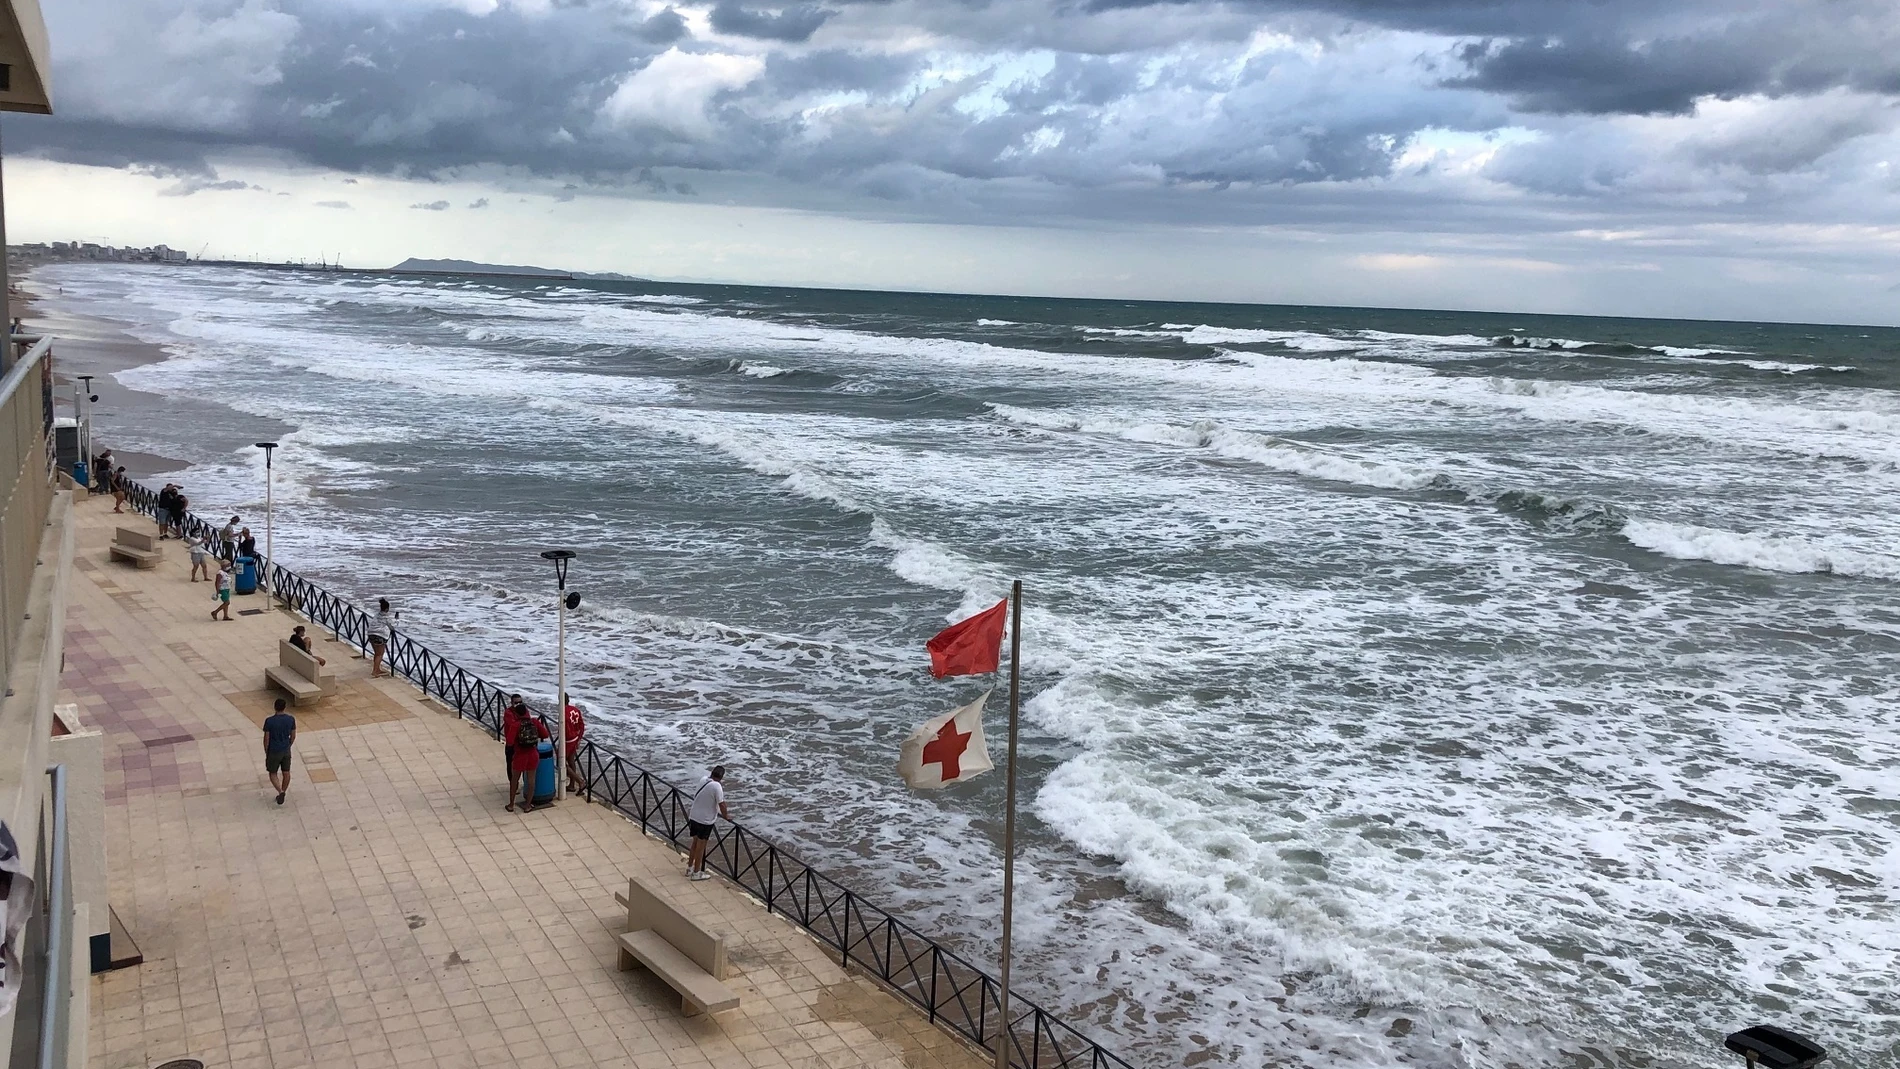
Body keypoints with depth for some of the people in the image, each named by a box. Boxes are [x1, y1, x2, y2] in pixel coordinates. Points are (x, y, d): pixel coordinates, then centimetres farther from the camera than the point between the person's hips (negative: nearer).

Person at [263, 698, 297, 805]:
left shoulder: (269, 721, -20)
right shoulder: (291, 719, -10)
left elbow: (266, 739, -13)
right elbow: (293, 736, 0)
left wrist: (266, 752, 1)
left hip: (273, 752, -3)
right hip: (286, 751, 3)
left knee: (273, 773, 13)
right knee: (286, 773, 15)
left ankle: (281, 791, -6)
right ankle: (282, 794, 25)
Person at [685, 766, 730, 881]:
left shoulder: (704, 781, 1)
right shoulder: (716, 786, -21)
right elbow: (721, 803, -19)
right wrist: (726, 816, -2)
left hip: (693, 816, 7)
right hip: (705, 820, -7)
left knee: (695, 843, 21)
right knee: (701, 846, 6)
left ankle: (690, 868, 33)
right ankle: (696, 873, 15)